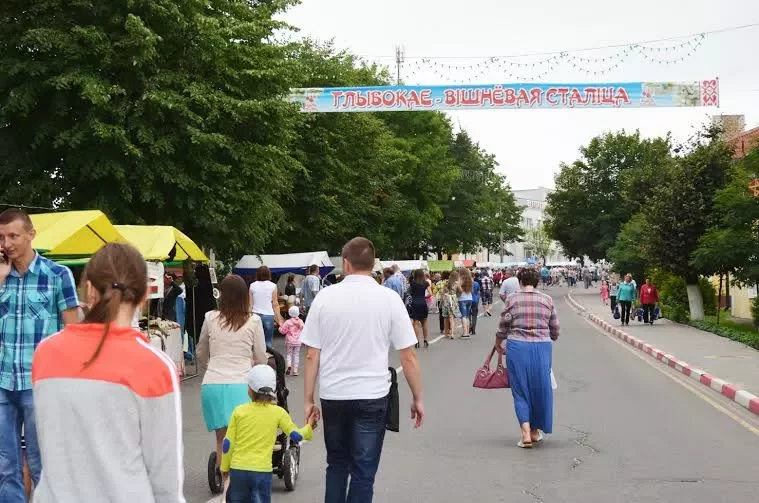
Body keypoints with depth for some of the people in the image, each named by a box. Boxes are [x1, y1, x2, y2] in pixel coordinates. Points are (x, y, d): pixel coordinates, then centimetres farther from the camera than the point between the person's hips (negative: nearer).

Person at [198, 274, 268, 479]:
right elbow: (261, 358, 8)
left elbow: (201, 354, 19)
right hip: (241, 384, -2)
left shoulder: (210, 318, 5)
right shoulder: (253, 322, 0)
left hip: (212, 384, 2)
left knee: (222, 440, 9)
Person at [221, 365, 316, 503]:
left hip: (238, 468, 1)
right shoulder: (278, 412, -2)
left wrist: (225, 468, 13)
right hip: (262, 470, -1)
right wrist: (309, 428, 21)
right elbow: (296, 435, 3)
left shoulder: (239, 411, 0)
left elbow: (228, 443, 2)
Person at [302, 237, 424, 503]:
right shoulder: (389, 298, -4)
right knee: (363, 472, 6)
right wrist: (417, 398, 5)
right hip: (372, 395, -2)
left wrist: (308, 399, 7)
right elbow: (409, 356, -5)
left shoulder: (325, 297, -1)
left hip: (333, 395, 2)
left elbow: (312, 355, -1)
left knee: (337, 464, 20)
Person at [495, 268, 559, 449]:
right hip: (542, 347, 1)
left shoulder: (512, 299, 0)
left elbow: (503, 326, 0)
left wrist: (498, 344, 18)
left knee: (521, 391, 7)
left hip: (517, 347, -1)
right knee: (540, 388, 16)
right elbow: (555, 330, 8)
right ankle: (535, 430, 26)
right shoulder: (547, 300, 5)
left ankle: (526, 433, -5)